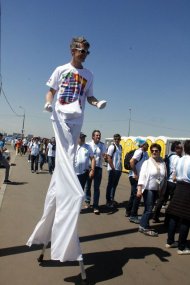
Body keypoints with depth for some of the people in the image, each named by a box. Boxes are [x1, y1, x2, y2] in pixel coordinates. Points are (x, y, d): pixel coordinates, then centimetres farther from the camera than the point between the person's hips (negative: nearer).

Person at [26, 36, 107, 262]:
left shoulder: (88, 74, 17)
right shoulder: (61, 70, 9)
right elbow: (51, 91, 11)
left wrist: (97, 103, -2)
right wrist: (48, 102, -11)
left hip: (77, 118, 4)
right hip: (60, 115, -3)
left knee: (66, 159, 2)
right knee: (64, 159, -14)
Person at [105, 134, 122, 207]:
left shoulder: (120, 147, 11)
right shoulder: (112, 147, -12)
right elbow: (109, 158, -15)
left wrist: (121, 167, 10)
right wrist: (113, 168, -16)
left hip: (118, 169, 8)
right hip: (113, 169, -7)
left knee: (115, 184, 15)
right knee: (110, 185, 1)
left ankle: (112, 199, 27)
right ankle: (108, 201, 10)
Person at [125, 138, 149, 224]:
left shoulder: (144, 153, 12)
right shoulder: (139, 152, -16)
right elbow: (131, 162, -27)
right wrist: (135, 174, -22)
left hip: (137, 177, 9)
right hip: (135, 177, -9)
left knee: (134, 195, 18)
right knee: (137, 196, -6)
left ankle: (128, 212, 31)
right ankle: (133, 216, 1)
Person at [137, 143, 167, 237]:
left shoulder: (163, 163, 3)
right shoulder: (147, 162, -7)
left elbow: (165, 177, 9)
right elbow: (142, 176, -12)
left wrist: (163, 190, 11)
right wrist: (139, 189, -19)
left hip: (156, 190, 5)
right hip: (148, 189, -4)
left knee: (149, 209, 13)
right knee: (149, 209, -4)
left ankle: (143, 225, 26)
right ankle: (144, 227, 9)